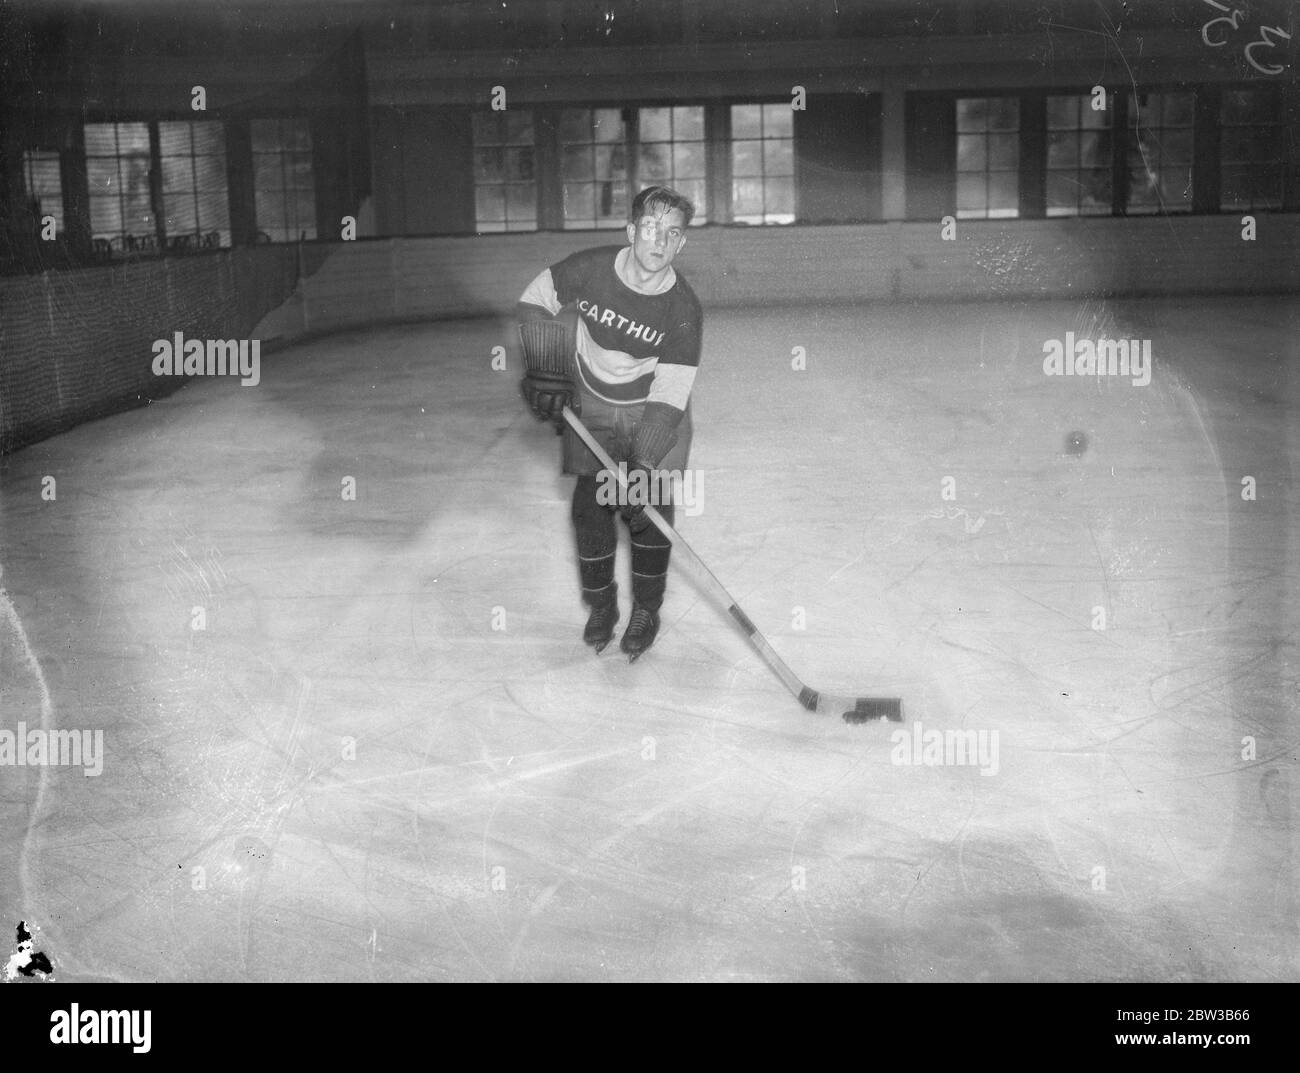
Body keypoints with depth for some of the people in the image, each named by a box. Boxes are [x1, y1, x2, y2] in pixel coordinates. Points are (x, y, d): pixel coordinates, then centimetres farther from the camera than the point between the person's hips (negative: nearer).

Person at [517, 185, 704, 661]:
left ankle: (646, 611, 13)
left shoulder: (683, 309, -24)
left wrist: (642, 466, -35)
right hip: (590, 406, 2)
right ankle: (601, 607, 18)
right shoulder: (589, 269, -21)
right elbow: (534, 304, -2)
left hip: (652, 411, -1)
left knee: (648, 508, -6)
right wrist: (543, 373, -10)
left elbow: (667, 398, -26)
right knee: (590, 505, -2)